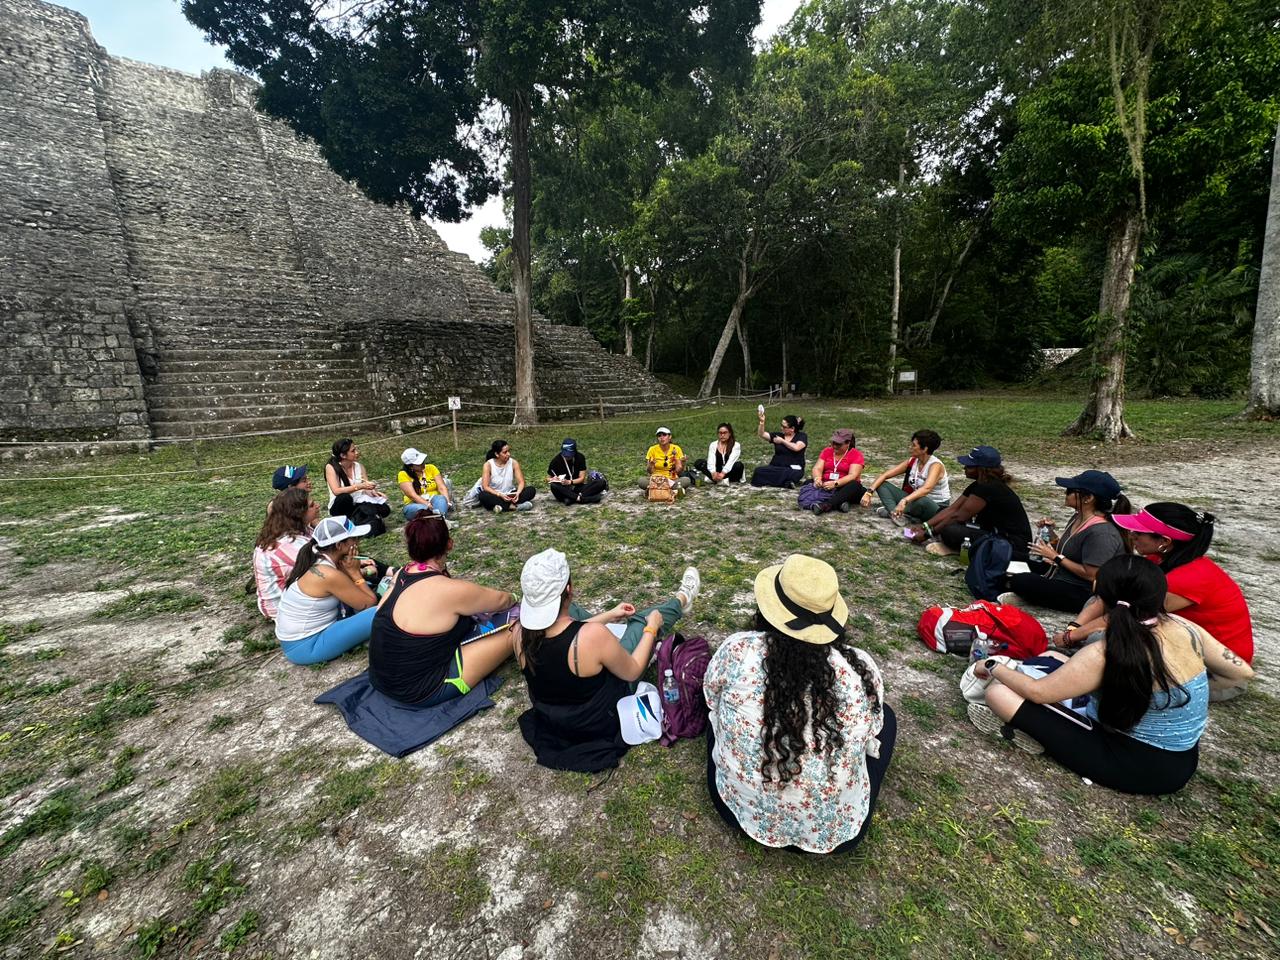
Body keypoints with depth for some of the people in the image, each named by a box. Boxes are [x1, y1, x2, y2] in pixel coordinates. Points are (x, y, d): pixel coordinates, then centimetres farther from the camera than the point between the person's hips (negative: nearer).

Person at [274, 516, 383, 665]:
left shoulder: (315, 560, -1)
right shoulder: (330, 575, -26)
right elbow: (370, 603, -17)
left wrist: (355, 571, -11)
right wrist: (355, 572, -11)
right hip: (305, 646, -9)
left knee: (363, 588, 11)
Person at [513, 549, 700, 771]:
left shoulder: (521, 632, -22)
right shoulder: (593, 635, -38)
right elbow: (632, 671, -18)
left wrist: (609, 615, 7)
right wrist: (651, 629, -4)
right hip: (600, 721, -4)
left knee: (571, 611, 15)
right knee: (642, 620, 8)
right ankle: (681, 601, 42)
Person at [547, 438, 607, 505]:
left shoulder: (580, 458, -5)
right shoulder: (556, 460, -7)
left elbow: (582, 478, -6)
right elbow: (548, 478, 3)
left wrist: (569, 482, -24)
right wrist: (552, 480, -21)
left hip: (578, 488, 2)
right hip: (564, 490, -2)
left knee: (601, 482, -21)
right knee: (554, 486, -36)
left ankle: (572, 499, -30)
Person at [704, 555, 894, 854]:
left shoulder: (737, 650, -20)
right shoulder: (861, 666, -17)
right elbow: (870, 736, 2)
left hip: (742, 810, 1)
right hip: (835, 831, 0)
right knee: (886, 716, 18)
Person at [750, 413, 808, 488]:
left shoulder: (802, 436, 3)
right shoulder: (779, 435, 11)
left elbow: (796, 447, -16)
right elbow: (762, 434, 3)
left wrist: (782, 441, -6)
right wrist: (762, 422, -12)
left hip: (793, 469, -5)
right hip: (775, 467, 5)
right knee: (758, 471, -25)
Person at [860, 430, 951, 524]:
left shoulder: (936, 465, -20)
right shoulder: (912, 461, -1)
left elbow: (926, 488, -40)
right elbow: (885, 475, -5)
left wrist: (904, 501, -54)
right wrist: (869, 492, -19)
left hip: (937, 508, -6)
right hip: (916, 501, 6)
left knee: (921, 501, -42)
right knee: (882, 485, -6)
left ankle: (891, 510, -16)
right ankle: (897, 513, -28)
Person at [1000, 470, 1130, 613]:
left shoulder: (1101, 532, -26)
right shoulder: (1078, 517, 3)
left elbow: (1091, 575, -25)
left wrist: (1056, 557, -17)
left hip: (1082, 595, -11)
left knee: (1020, 582, -28)